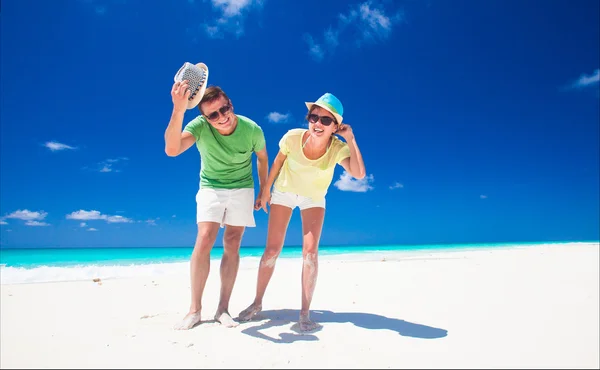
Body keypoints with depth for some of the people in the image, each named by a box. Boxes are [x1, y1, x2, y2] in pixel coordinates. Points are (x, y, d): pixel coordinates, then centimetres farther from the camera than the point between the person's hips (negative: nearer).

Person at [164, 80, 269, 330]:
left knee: (232, 246, -3)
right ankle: (195, 309, -4)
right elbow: (171, 150, -42)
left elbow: (262, 157, 0)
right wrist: (178, 109, -54)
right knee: (204, 241, -14)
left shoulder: (252, 130, -20)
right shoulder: (200, 126, -24)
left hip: (241, 189, 1)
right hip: (210, 188, 0)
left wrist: (263, 191, 5)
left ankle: (223, 308, 5)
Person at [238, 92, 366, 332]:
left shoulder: (338, 148, -28)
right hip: (284, 192, 0)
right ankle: (257, 303, 18)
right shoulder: (293, 137, -28)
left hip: (314, 198, 0)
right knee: (272, 250, 0)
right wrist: (266, 190, -1)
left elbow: (359, 174, -43)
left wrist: (350, 139, -42)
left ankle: (305, 312, 1)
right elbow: (278, 161, -9)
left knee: (310, 251, -12)